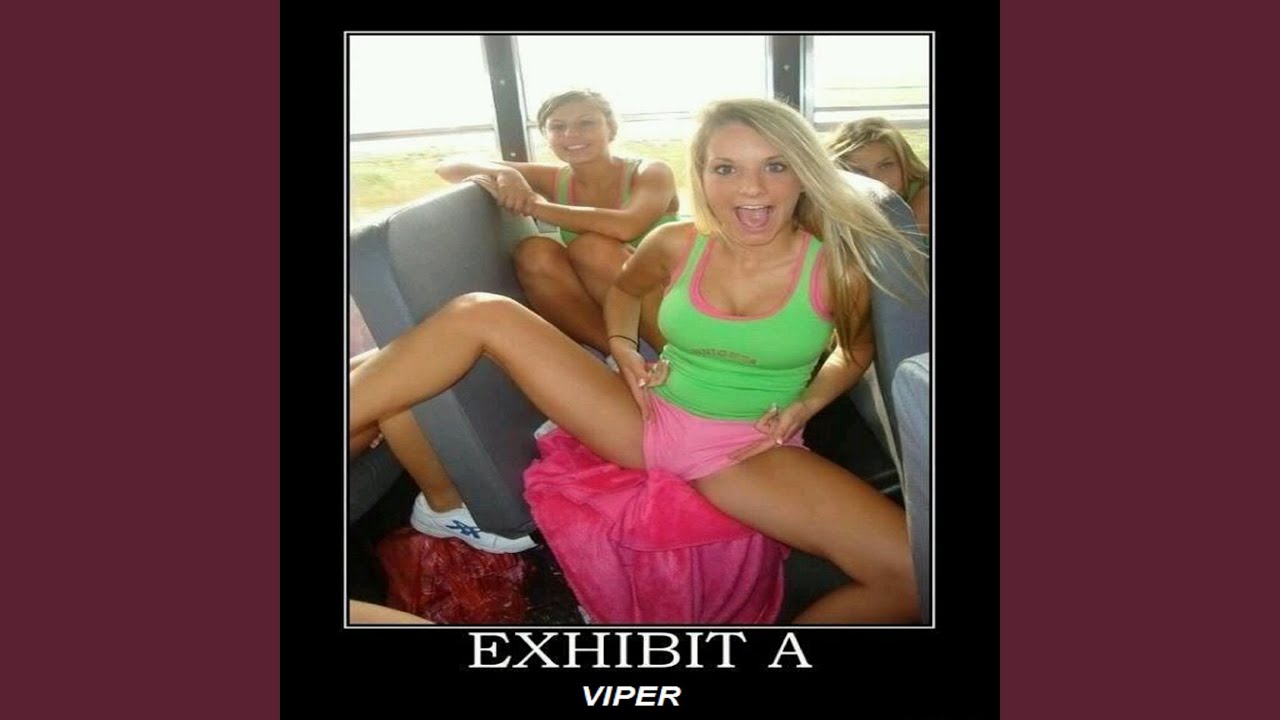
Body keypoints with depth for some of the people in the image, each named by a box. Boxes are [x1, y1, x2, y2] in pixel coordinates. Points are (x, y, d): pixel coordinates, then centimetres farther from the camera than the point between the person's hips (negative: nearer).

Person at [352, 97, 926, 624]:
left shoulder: (837, 266, -10)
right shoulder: (677, 244, -4)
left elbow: (857, 351, 11)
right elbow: (624, 289, 19)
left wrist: (806, 403, -5)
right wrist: (622, 349, 0)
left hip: (752, 451, -1)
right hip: (646, 420, 2)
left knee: (915, 575, -25)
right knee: (481, 314, -9)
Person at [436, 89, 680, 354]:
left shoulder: (651, 172, -8)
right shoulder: (553, 180, 2)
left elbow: (626, 227, -32)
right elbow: (448, 168, 1)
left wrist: (536, 206, -23)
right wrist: (504, 172, -20)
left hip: (664, 309, -3)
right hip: (595, 309, 4)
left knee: (592, 246, -28)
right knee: (535, 252, -20)